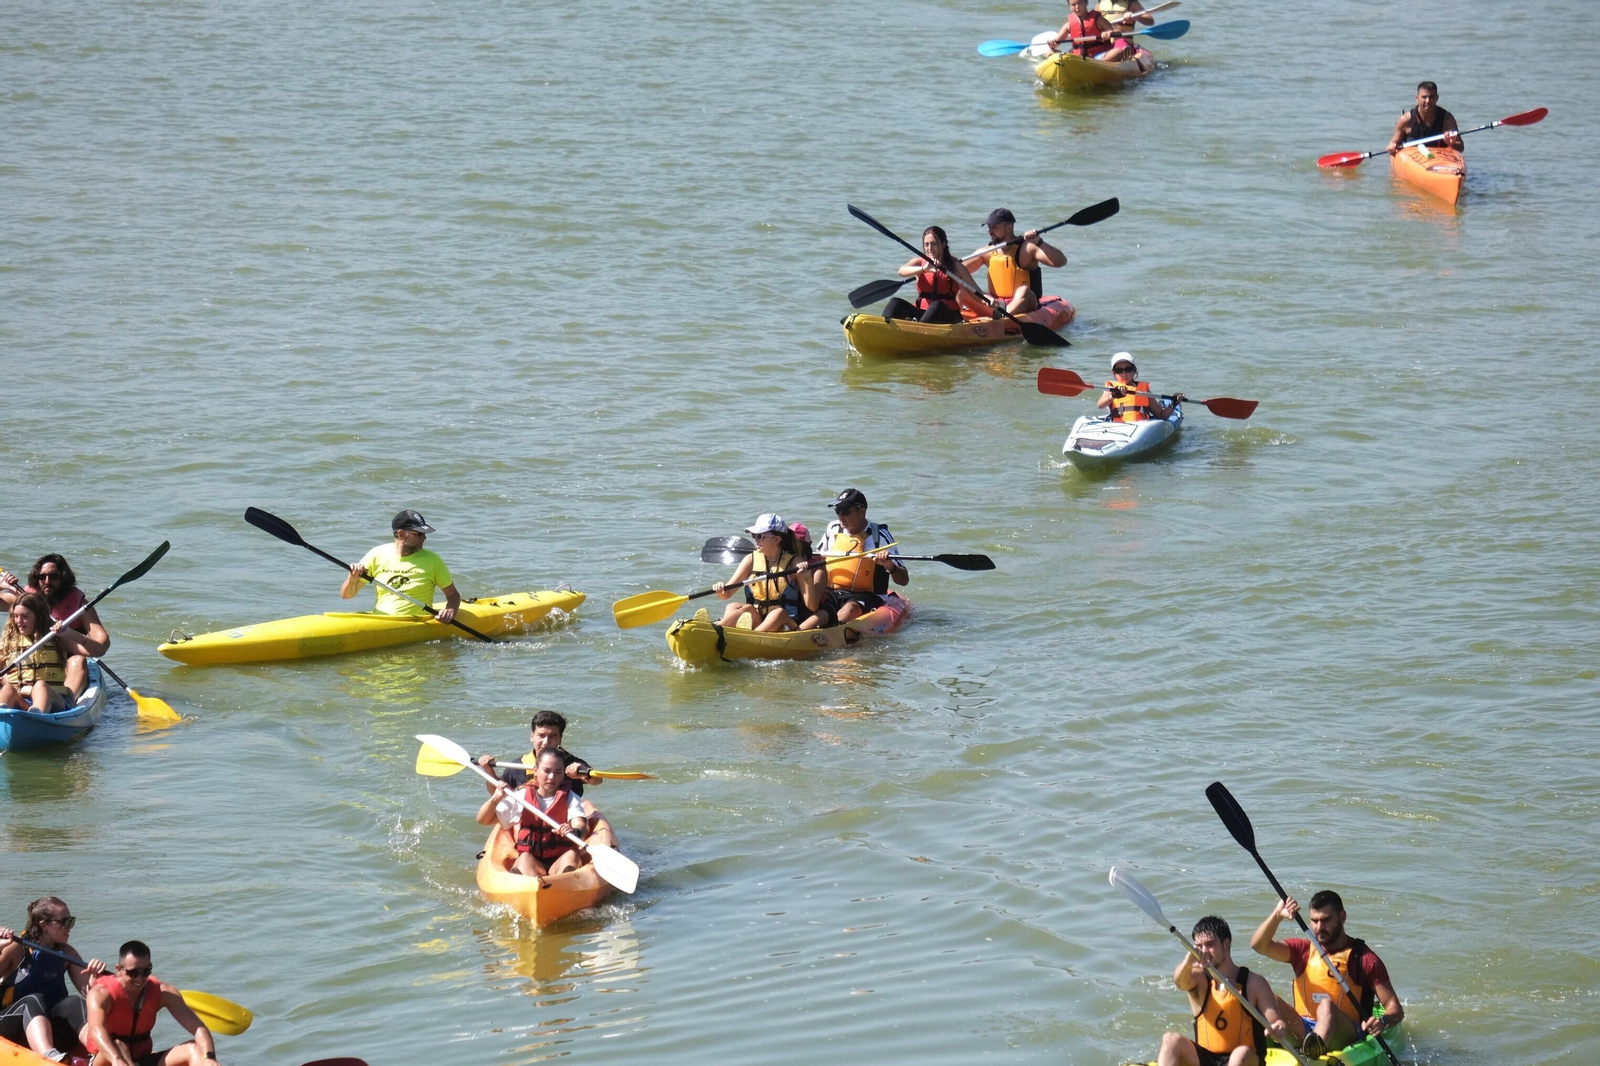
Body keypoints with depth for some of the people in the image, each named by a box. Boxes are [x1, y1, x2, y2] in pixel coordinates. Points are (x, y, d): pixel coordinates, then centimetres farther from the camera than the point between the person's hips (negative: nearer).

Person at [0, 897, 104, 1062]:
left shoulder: (67, 953, 12)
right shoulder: (16, 949, -1)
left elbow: (87, 989, 7)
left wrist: (95, 975, -14)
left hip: (51, 1024, 4)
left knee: (76, 1003, -25)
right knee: (34, 1001, -35)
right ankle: (50, 1057, -66)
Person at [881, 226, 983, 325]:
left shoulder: (956, 266, 4)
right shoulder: (920, 262, 8)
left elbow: (976, 292, 5)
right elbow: (902, 271, -14)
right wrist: (924, 269, -33)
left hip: (948, 316, -2)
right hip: (921, 312, 2)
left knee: (937, 306, -36)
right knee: (895, 303, -24)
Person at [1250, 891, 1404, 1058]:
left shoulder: (1363, 958, 3)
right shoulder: (1302, 950, 14)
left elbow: (1396, 1009, -2)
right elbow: (1259, 945, -2)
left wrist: (1383, 1021, -26)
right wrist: (1277, 915, -19)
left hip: (1347, 1033, -4)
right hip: (1303, 1031, 4)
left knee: (1326, 1006, -37)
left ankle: (1315, 1051, -69)